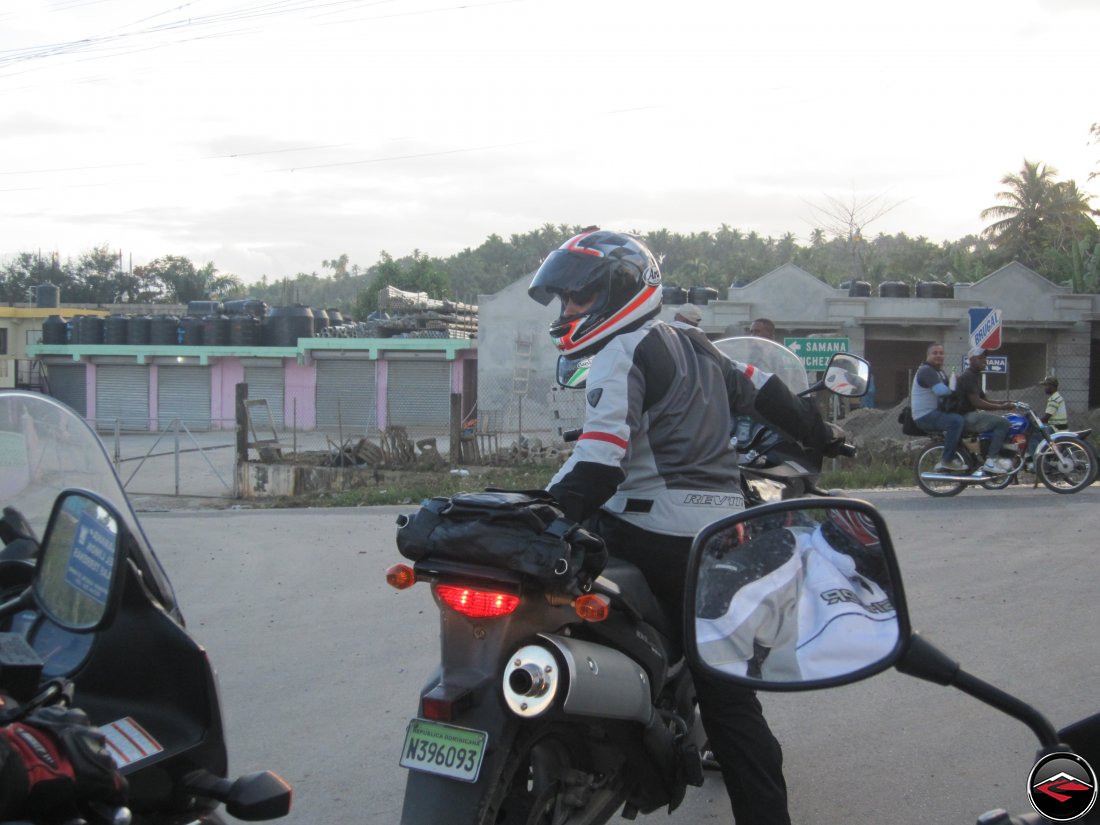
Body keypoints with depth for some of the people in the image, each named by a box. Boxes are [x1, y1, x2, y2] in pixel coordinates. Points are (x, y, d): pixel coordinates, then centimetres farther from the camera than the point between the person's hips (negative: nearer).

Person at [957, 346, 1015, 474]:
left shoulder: (975, 376, 21)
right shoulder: (968, 376, -13)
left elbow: (983, 400, 21)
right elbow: (976, 402, -22)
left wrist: (1004, 402, 7)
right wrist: (1001, 407, -19)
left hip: (972, 414, 11)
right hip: (966, 417, -11)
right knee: (1003, 423, -20)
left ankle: (997, 456, 4)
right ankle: (990, 461, -23)